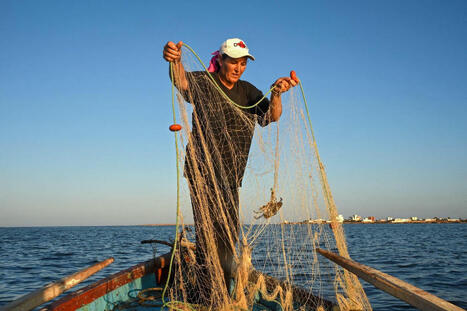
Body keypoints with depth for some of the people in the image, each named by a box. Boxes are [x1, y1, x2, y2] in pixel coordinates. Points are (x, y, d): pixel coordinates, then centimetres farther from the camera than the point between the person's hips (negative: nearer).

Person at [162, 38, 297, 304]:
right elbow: (182, 81, -29)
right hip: (203, 172, -6)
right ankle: (209, 298, -7)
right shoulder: (203, 83, -6)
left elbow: (272, 116, -6)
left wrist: (276, 93, -28)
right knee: (209, 231, -13)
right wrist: (176, 60, -52)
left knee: (229, 236, 11)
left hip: (230, 176, 6)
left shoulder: (248, 91, 8)